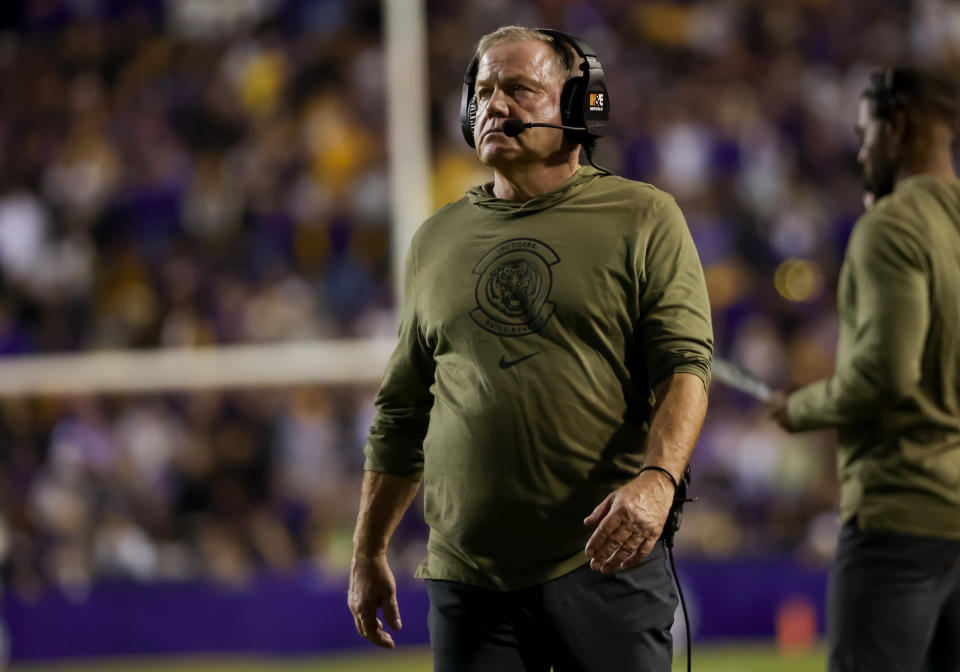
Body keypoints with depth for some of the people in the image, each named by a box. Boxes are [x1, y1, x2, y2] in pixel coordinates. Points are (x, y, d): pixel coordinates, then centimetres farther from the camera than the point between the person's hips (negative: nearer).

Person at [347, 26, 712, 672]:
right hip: (468, 574, 3)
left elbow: (685, 367, -7)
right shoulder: (436, 239, 15)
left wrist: (658, 478, -25)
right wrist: (368, 553, 19)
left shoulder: (644, 218, 3)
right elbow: (403, 413, 21)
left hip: (606, 558, -3)